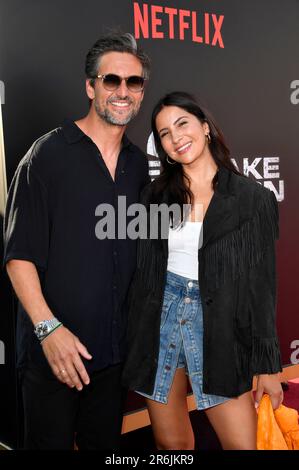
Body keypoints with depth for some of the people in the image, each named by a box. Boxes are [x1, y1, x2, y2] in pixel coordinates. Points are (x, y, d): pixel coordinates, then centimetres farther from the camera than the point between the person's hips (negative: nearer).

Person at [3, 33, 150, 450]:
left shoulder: (138, 163, 7)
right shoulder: (49, 153, -9)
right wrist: (48, 328, -19)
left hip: (114, 351, 5)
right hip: (52, 351, -5)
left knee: (104, 443, 19)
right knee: (49, 442, 10)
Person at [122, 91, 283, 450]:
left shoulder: (254, 198, -3)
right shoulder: (155, 195, 5)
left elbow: (262, 286, -1)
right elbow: (143, 272, 8)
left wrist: (268, 365, -1)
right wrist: (134, 341, 7)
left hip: (217, 325, -2)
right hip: (161, 318, 2)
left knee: (244, 444, 0)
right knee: (171, 444, 12)